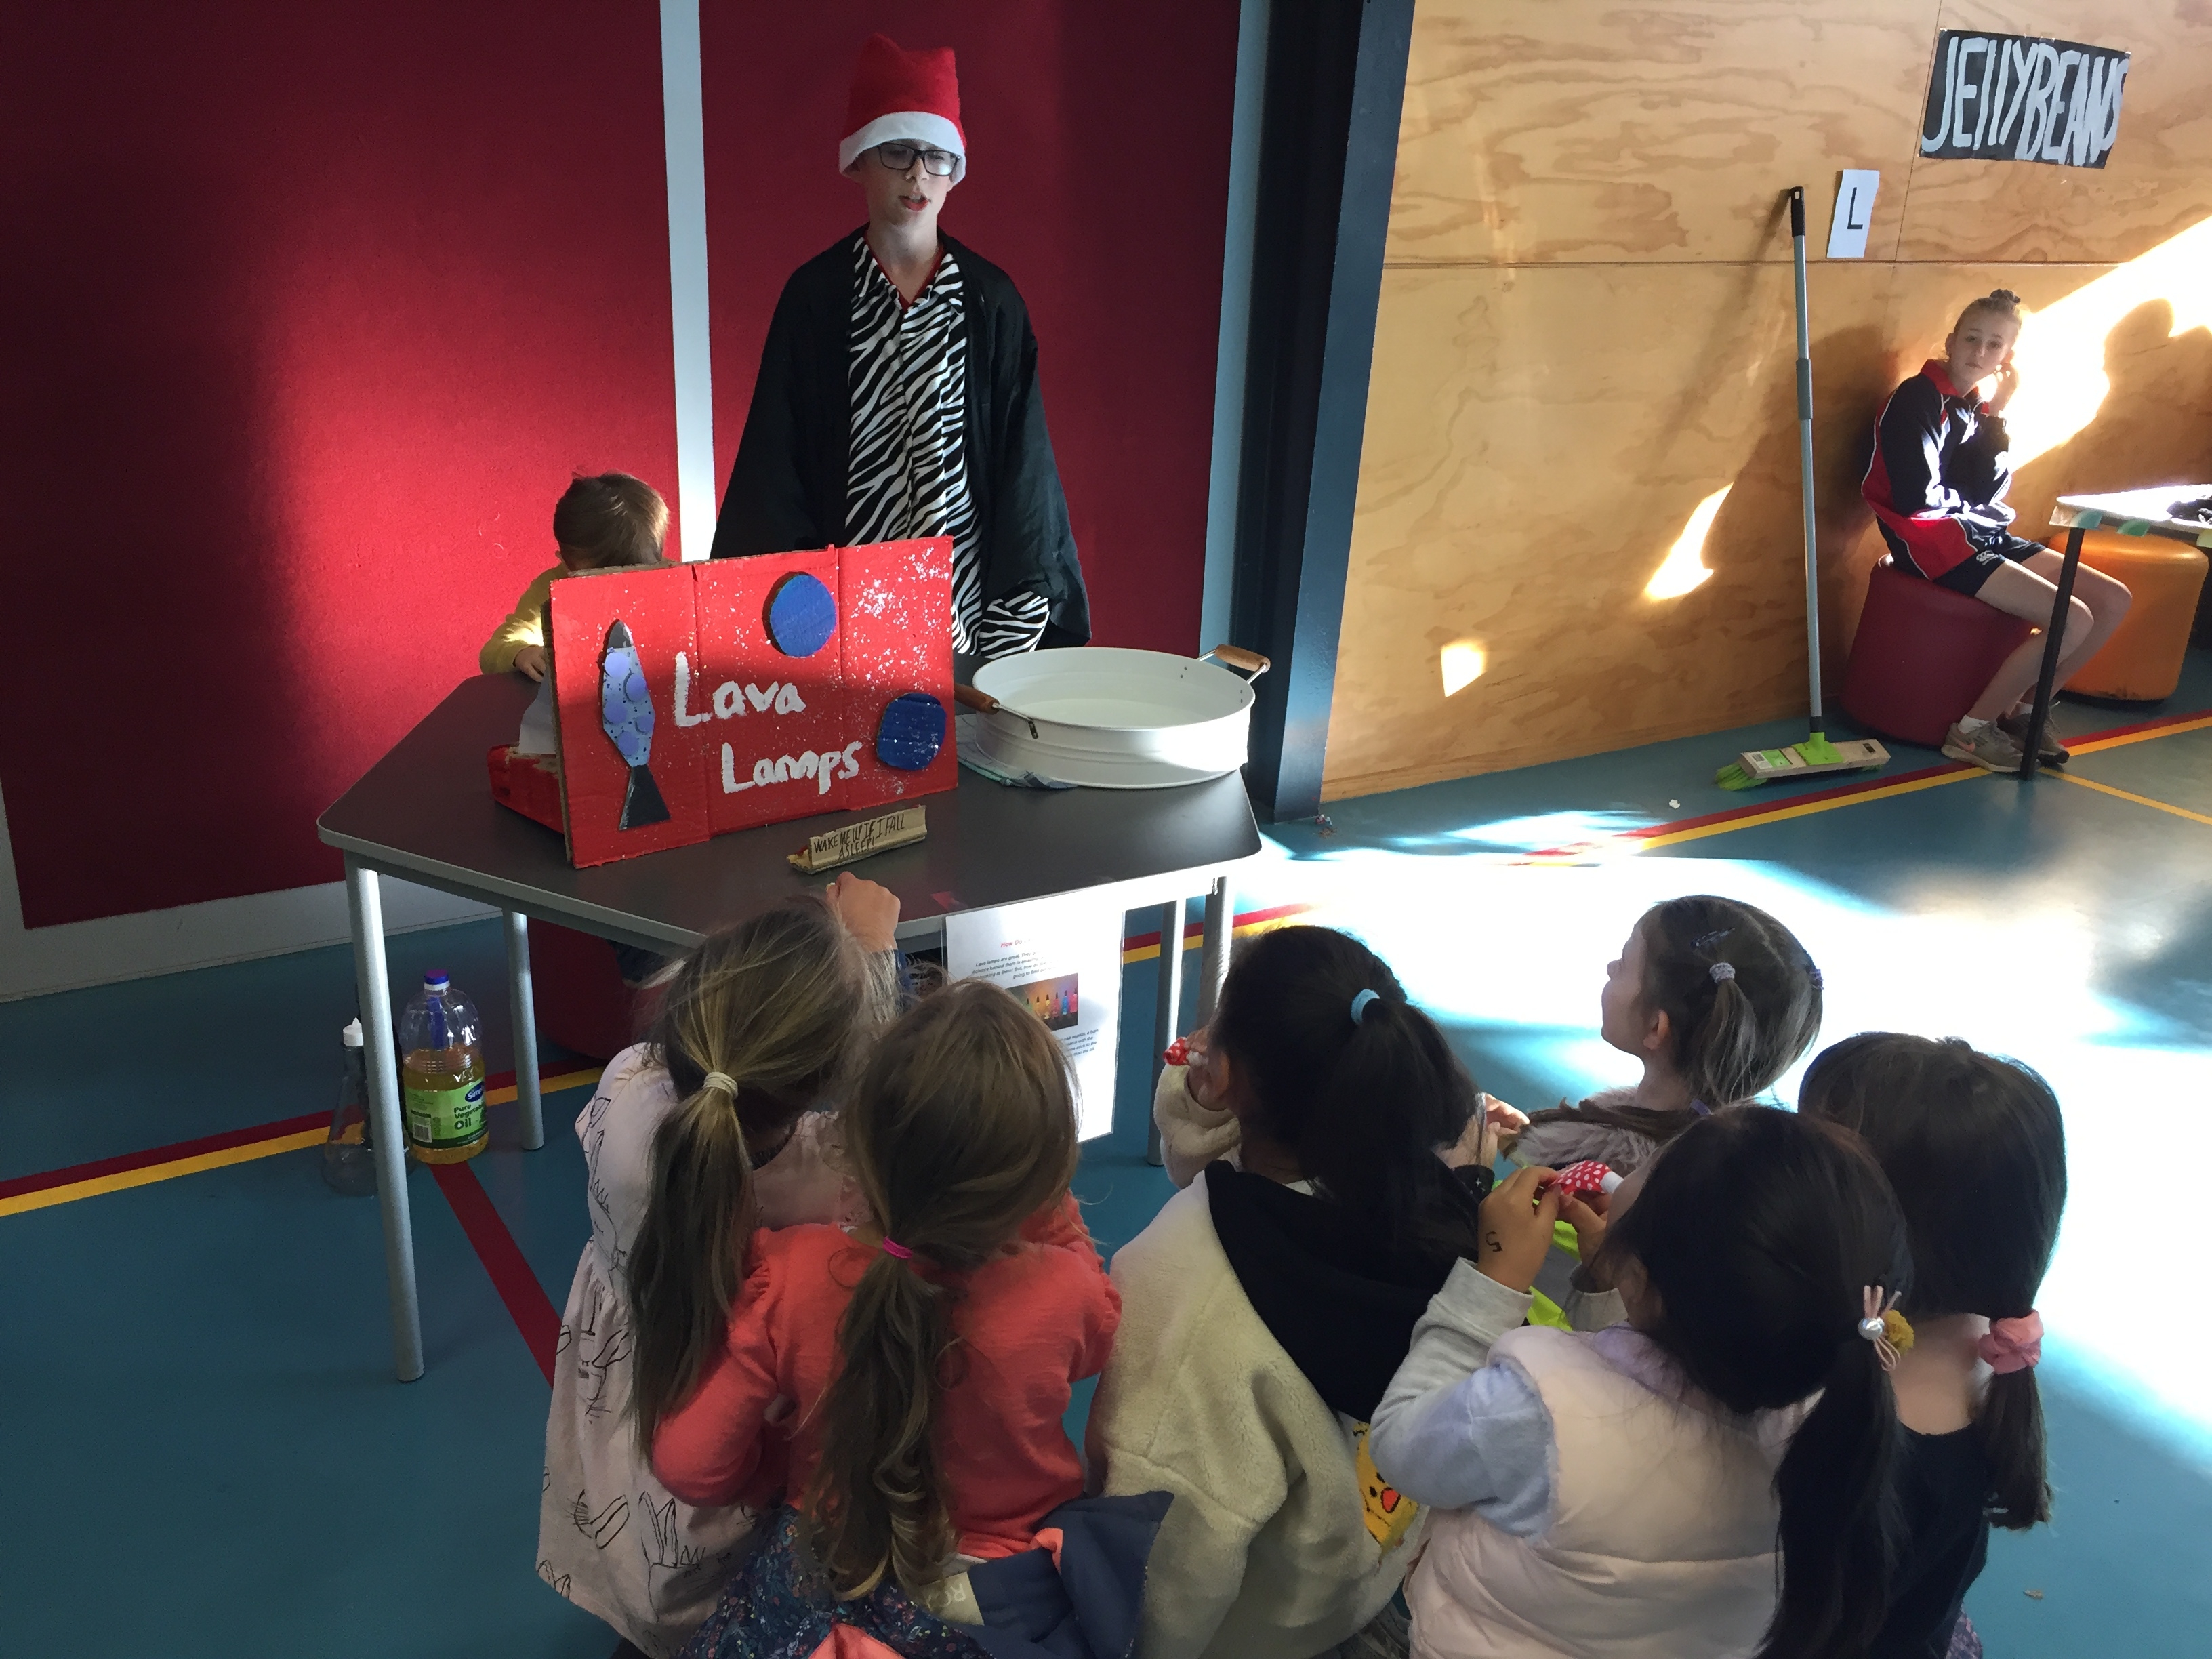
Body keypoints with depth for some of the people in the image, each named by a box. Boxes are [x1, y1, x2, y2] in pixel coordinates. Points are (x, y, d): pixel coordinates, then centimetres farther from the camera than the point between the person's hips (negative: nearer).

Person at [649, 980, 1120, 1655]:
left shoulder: (787, 1278, -30)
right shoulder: (1065, 1292, -30)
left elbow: (691, 1467, -17)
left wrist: (792, 1448, 1)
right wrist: (1053, 1212, -8)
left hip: (823, 1593, 0)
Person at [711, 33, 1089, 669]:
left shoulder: (990, 299, 1)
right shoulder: (815, 294, 0)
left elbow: (1021, 456, 2)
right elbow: (775, 454, 1)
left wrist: (1022, 610, -3)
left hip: (966, 586, 1)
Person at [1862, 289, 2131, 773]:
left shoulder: (1975, 405, 13)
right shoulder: (1919, 399, -11)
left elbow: (1990, 491, 2)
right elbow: (1917, 499, -18)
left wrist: (1997, 416, -5)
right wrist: (1971, 503, 1)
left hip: (1980, 536, 9)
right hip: (1932, 543, -9)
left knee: (2113, 601, 4)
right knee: (2073, 620, -20)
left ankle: (2022, 712, 12)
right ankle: (1972, 728, -7)